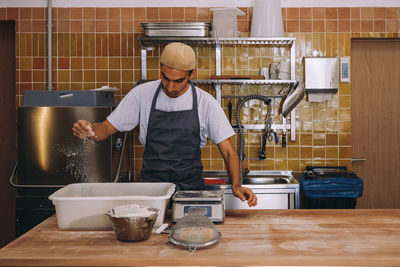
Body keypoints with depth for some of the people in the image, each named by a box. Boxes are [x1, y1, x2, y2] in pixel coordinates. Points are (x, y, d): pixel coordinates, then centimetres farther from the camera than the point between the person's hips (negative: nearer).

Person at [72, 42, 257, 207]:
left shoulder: (205, 103, -2)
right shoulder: (142, 94, -1)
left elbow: (228, 152, 0)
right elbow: (107, 128, 7)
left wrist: (236, 186, -16)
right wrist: (89, 130, -16)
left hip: (191, 190, 0)